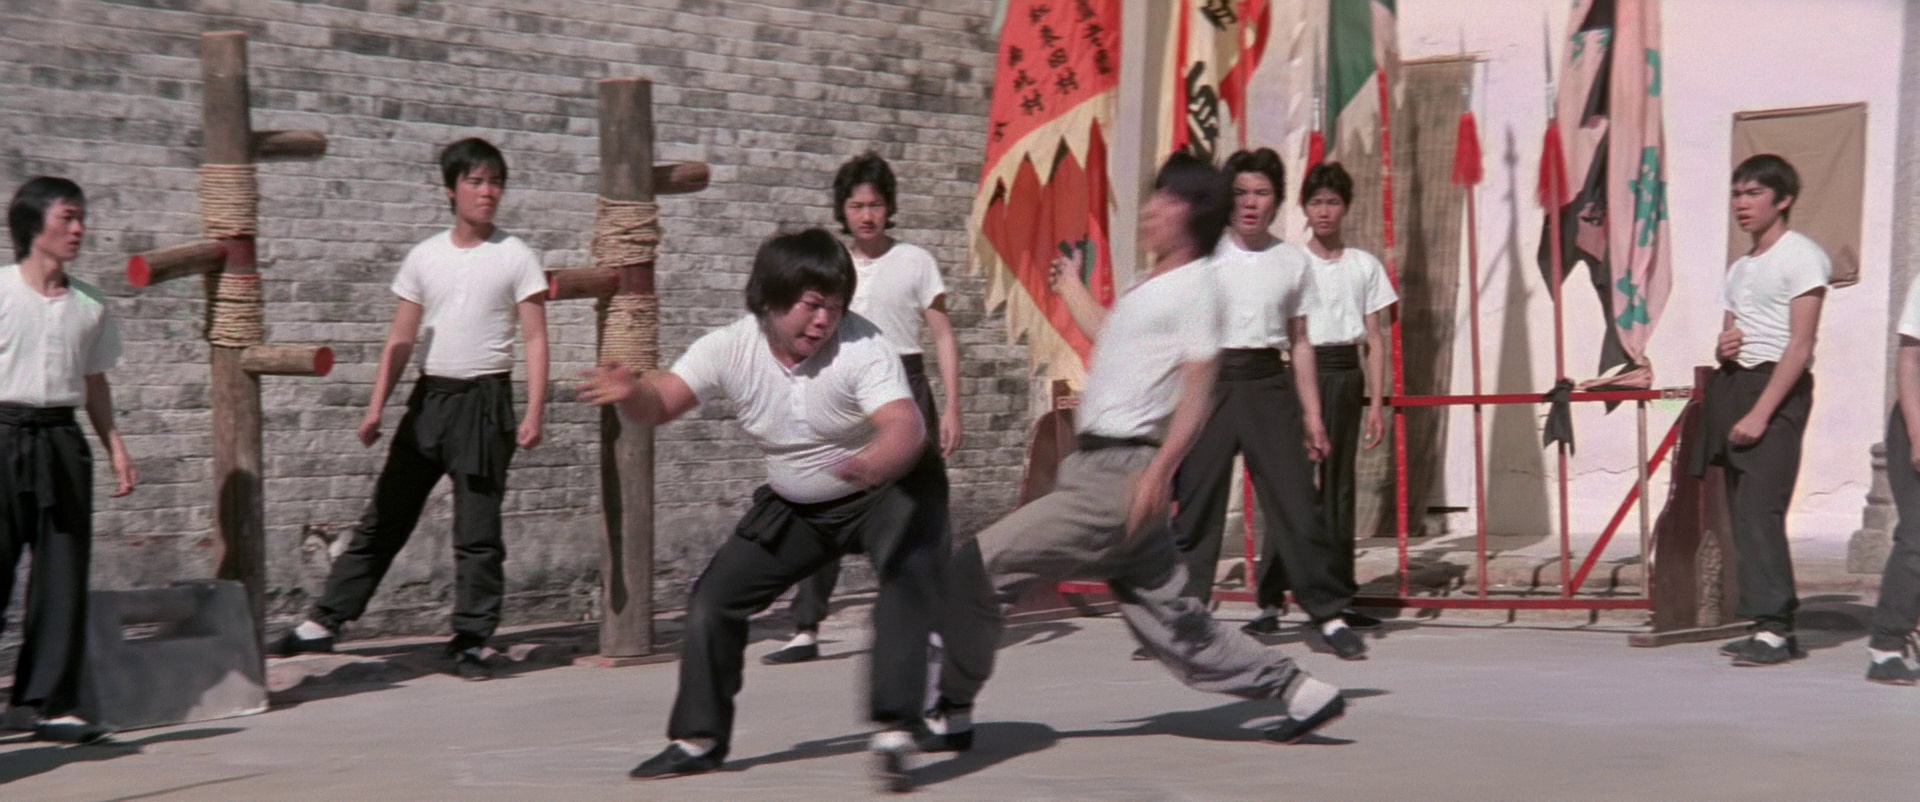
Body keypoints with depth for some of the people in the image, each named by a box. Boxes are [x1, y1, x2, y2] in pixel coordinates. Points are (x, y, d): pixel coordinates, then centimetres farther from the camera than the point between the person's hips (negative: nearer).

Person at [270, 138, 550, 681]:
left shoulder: (515, 258, 0)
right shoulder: (426, 257, 8)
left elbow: (535, 340, -3)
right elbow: (401, 339, 11)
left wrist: (534, 413, -12)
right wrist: (376, 407, 4)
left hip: (485, 400, -3)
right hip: (429, 396, 3)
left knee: (477, 530, -2)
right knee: (385, 515, 7)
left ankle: (472, 640, 6)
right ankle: (325, 622, 12)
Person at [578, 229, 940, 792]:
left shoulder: (862, 347, -28)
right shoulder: (731, 348, -16)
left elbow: (905, 428, -41)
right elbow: (660, 403, -22)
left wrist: (873, 465, -64)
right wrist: (631, 392, -47)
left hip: (879, 495, -4)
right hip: (794, 509, 5)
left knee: (911, 571, -34)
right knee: (713, 598, 0)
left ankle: (893, 730, -35)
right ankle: (699, 739, 17)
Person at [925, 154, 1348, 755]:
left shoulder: (1194, 286, -7)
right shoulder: (1153, 288, 20)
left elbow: (1197, 389, -16)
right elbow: (1111, 338, 39)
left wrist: (1160, 469, -26)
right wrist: (1068, 283, 47)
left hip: (1119, 479, -10)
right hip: (1096, 469, 10)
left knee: (975, 569, -10)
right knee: (1172, 622, 12)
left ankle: (951, 714, -2)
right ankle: (1299, 692, 18)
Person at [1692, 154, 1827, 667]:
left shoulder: (1800, 256, -5)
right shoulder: (1739, 269, 21)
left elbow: (1800, 346, -12)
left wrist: (1760, 412, -20)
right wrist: (1723, 347, 3)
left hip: (1776, 389, -8)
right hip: (1732, 386, 8)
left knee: (1759, 508, -17)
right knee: (1744, 511, 4)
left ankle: (1772, 628, -18)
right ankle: (1777, 624, 8)